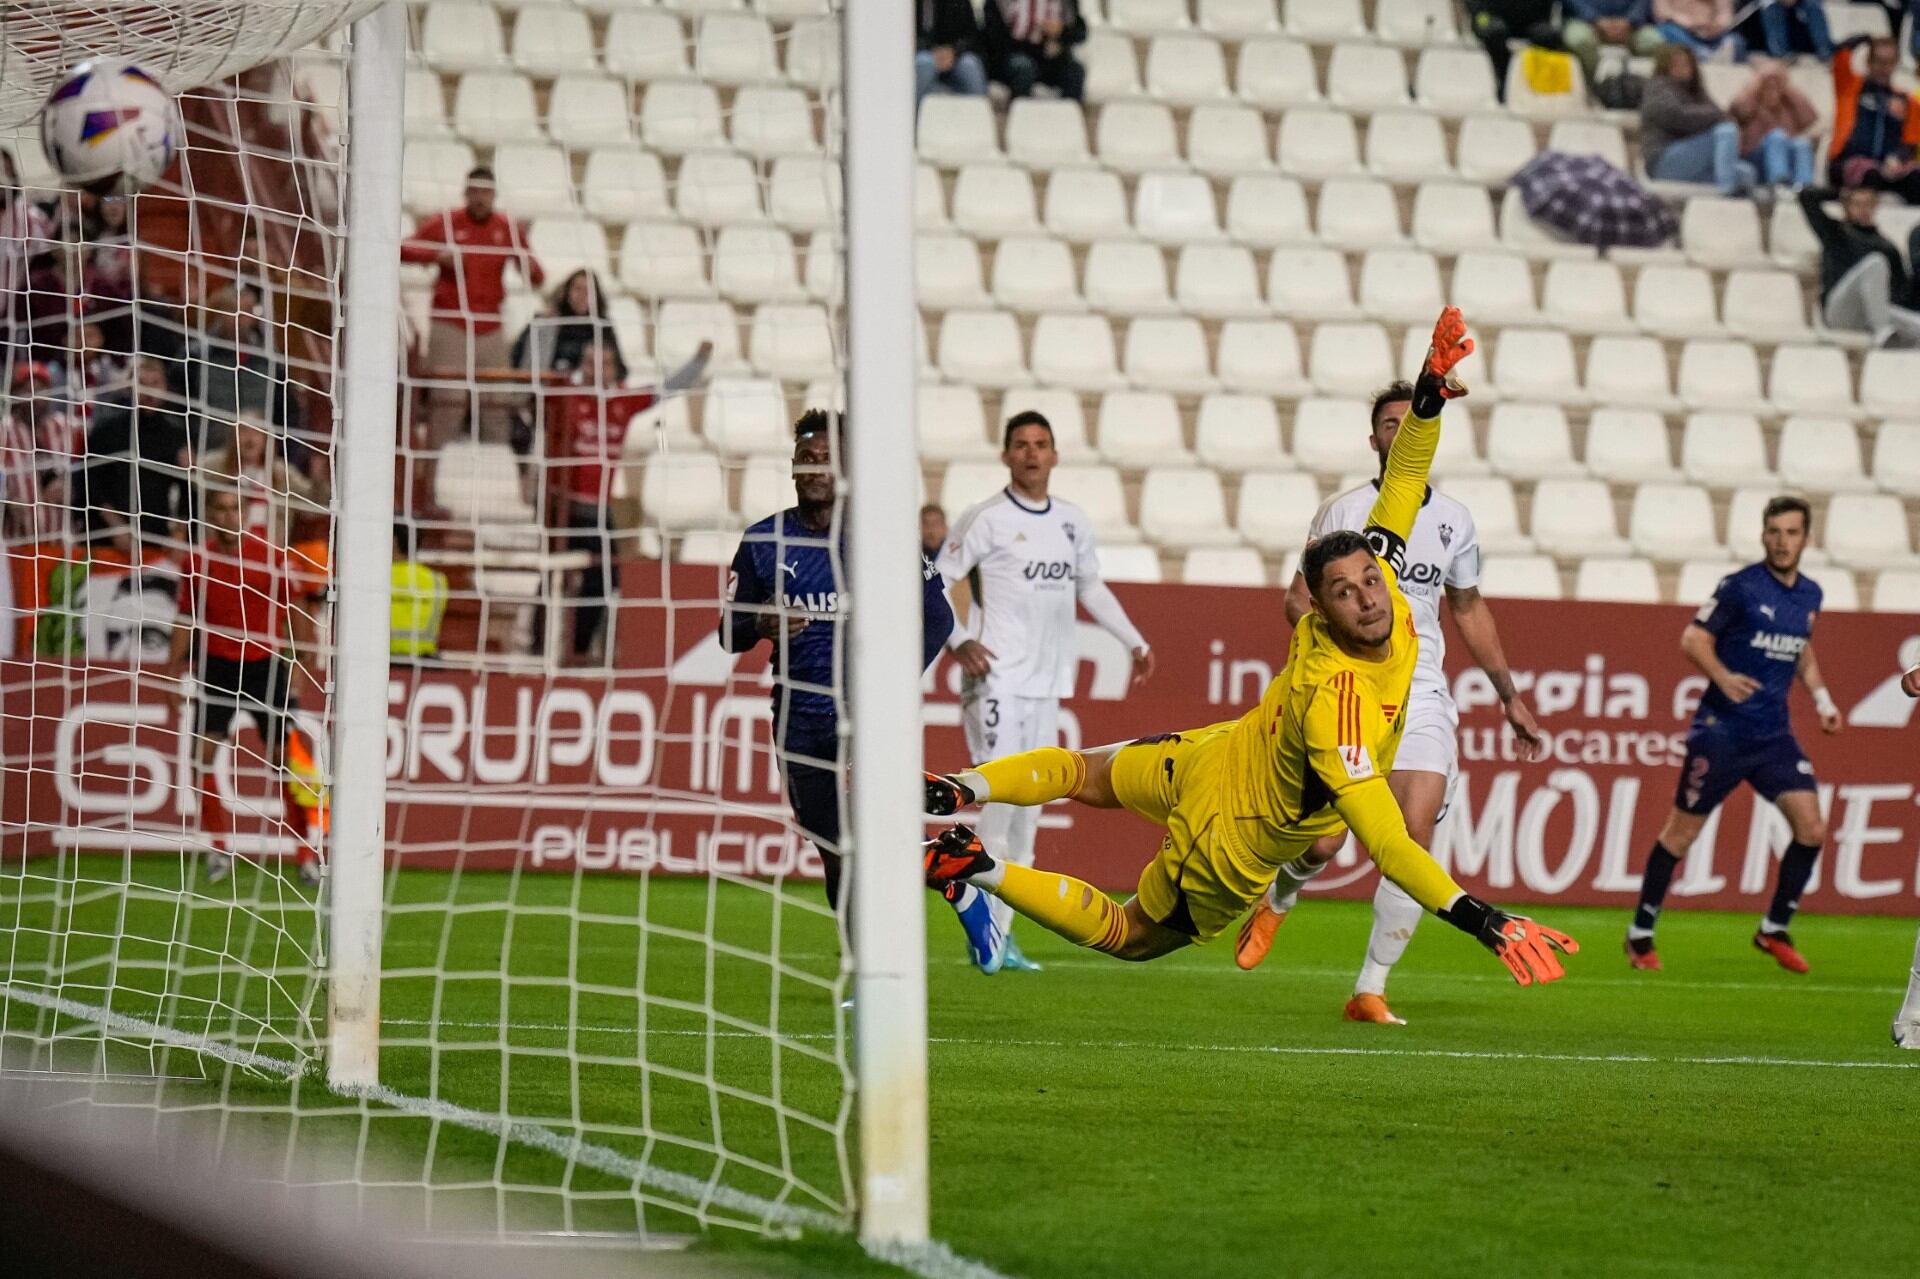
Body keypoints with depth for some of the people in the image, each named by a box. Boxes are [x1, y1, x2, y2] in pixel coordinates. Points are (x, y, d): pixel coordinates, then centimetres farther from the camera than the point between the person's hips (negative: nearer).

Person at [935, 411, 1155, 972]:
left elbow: (1090, 587, 27)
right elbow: (937, 584, -6)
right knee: (1001, 793, -14)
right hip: (996, 678, -6)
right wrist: (959, 640, -19)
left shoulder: (1073, 522, 13)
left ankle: (1000, 932, 11)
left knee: (1030, 802, 6)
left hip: (1046, 683, 6)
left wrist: (1134, 641, 23)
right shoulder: (986, 519, -5)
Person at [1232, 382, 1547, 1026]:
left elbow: (1469, 610, 23)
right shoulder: (1344, 511, 0)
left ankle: (1370, 990, -6)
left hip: (1422, 699, 3)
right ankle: (1276, 899, 29)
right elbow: (1299, 598, 2)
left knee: (1414, 838, -14)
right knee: (1324, 841, -9)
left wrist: (1510, 697, 25)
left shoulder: (1453, 521, 11)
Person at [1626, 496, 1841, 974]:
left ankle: (1774, 931, 10)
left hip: (1774, 735, 5)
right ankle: (1640, 935, 16)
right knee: (1682, 832, 2)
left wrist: (1822, 699, 13)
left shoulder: (1810, 595, 9)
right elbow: (1693, 638, -10)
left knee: (1812, 828, -7)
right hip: (1721, 731, -5)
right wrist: (1723, 677, -27)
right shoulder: (1740, 586, -10)